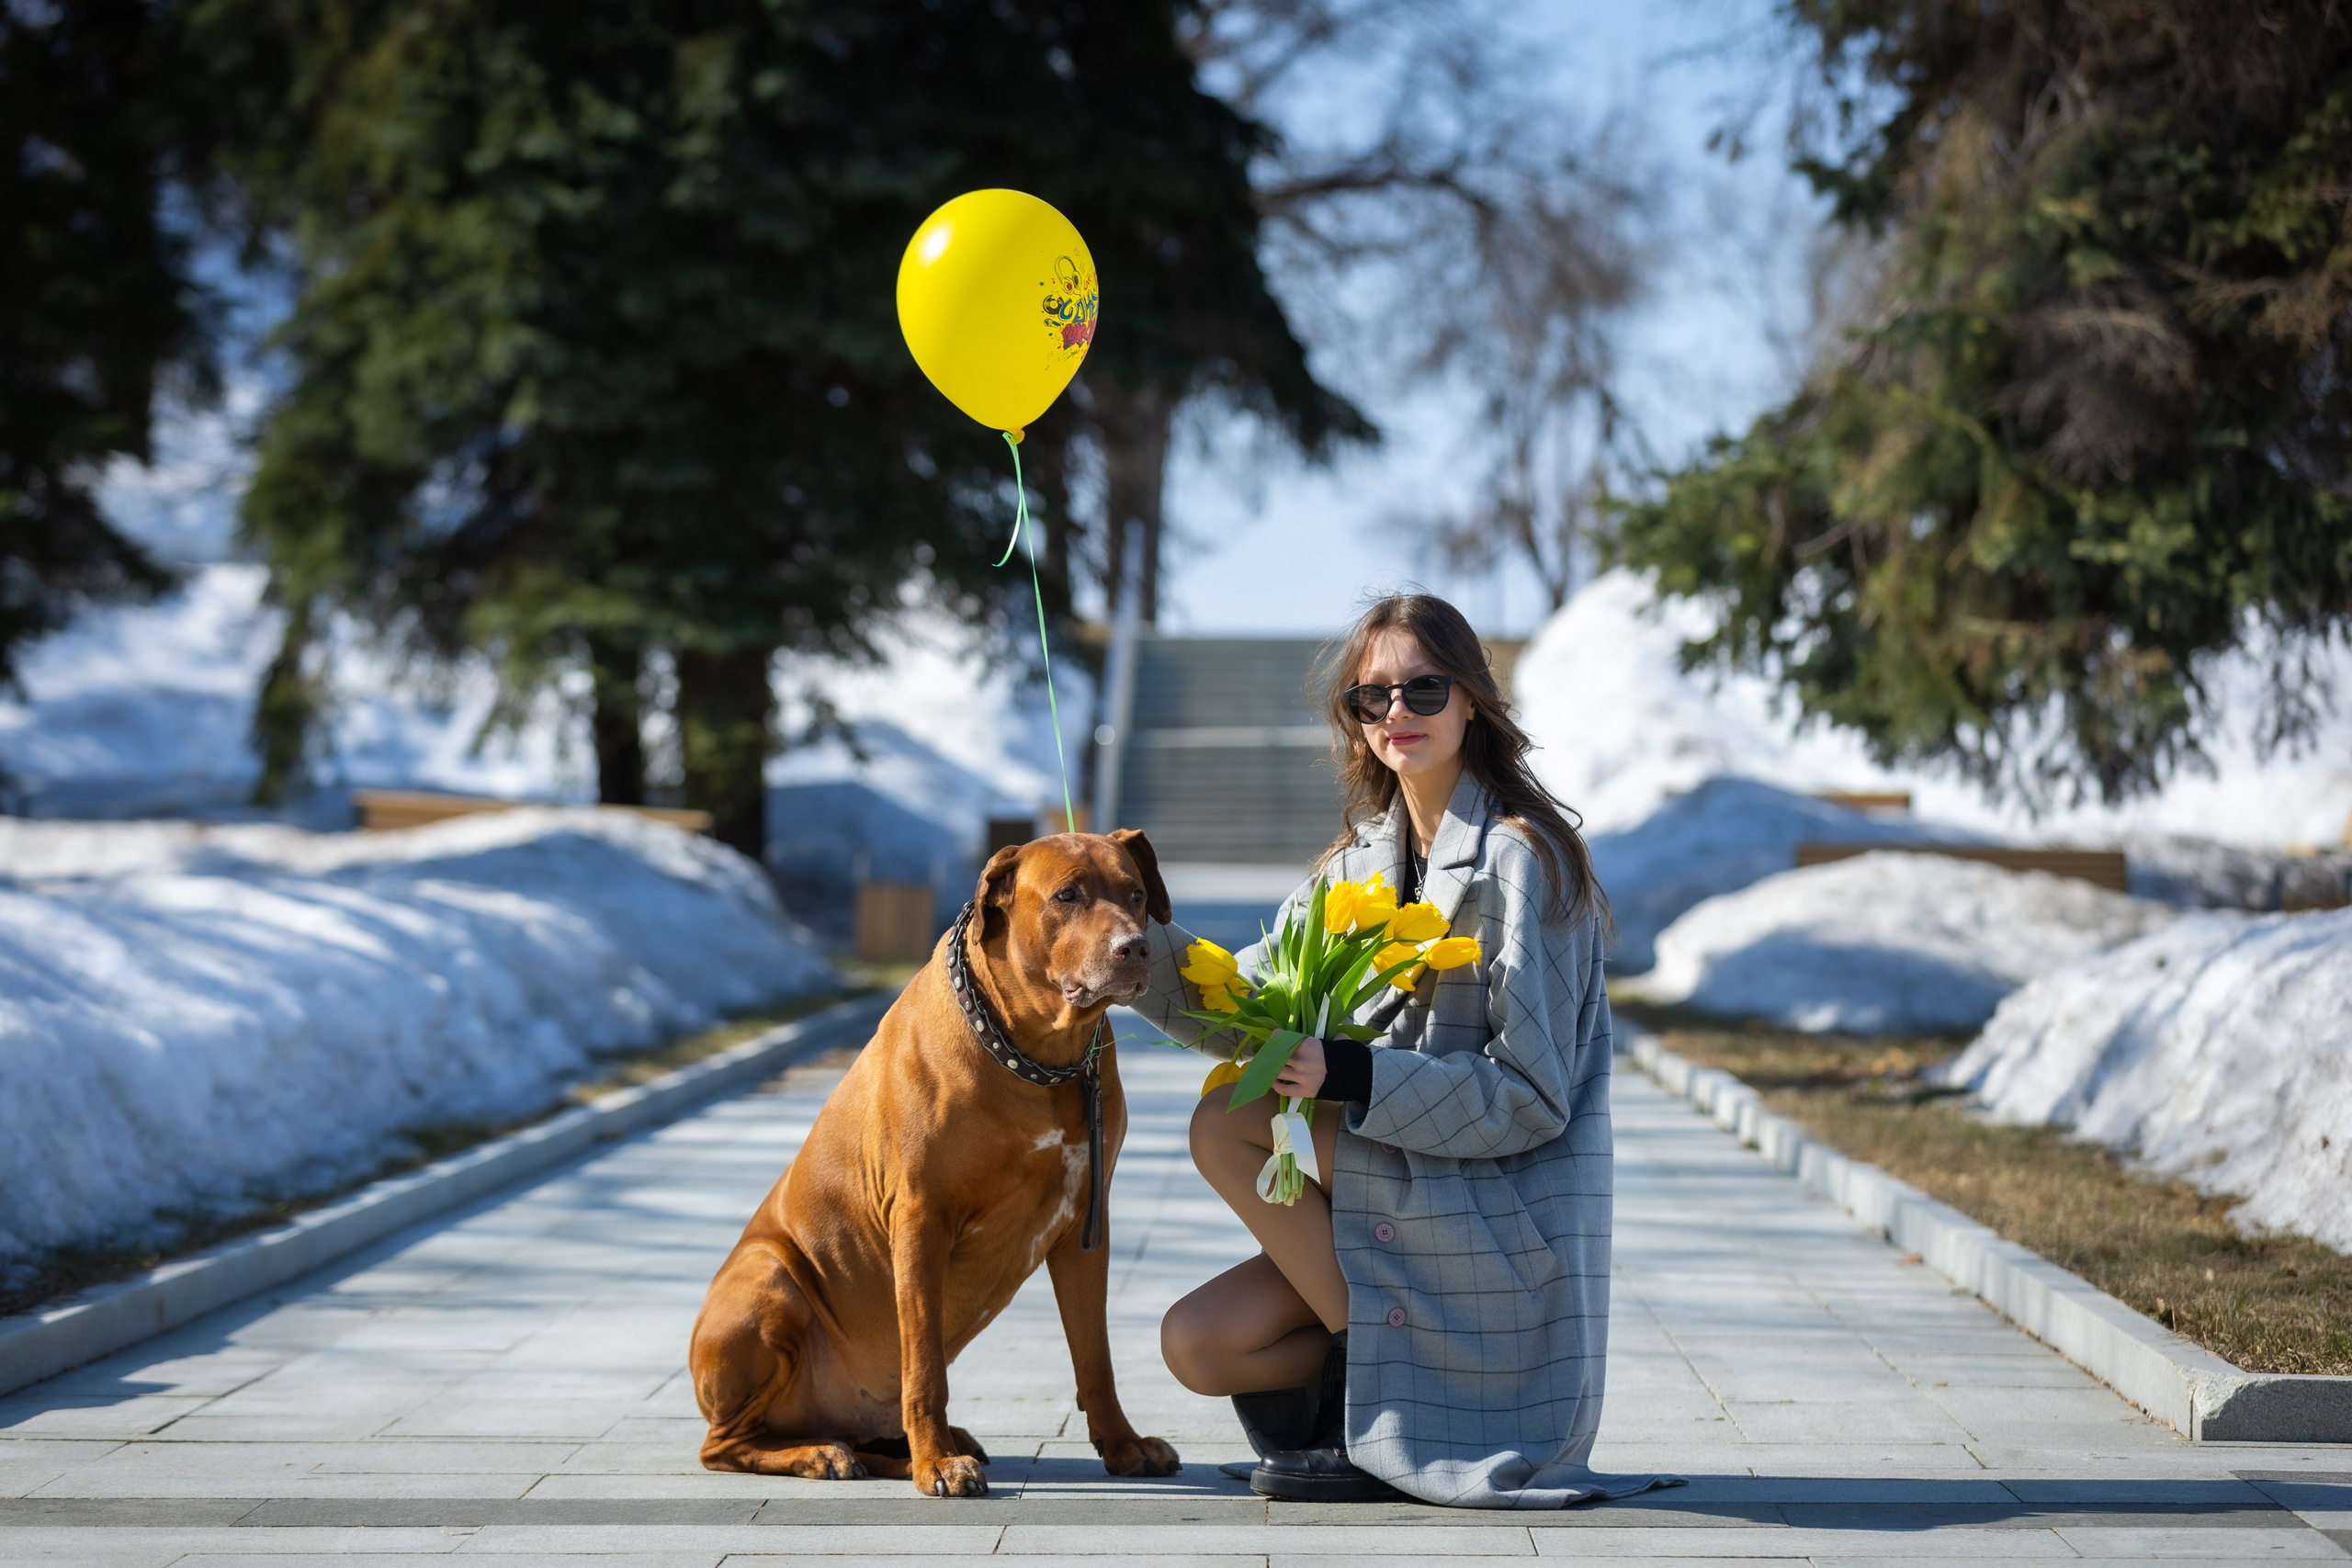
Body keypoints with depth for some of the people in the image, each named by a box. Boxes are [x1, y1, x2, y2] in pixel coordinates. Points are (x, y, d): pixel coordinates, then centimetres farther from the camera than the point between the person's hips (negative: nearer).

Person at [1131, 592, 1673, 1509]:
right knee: (1197, 1344, -9)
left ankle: (1377, 1370, -9)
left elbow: (1529, 1096, -16)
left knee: (1227, 1123, -18)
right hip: (1399, 1214, 7)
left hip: (1504, 1219, -7)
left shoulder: (1521, 854, -12)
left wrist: (1347, 1075, -25)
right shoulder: (1362, 859, 11)